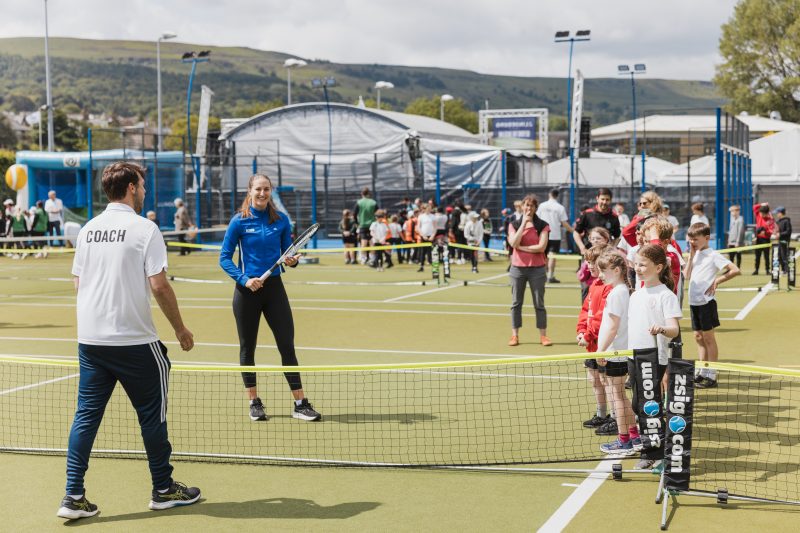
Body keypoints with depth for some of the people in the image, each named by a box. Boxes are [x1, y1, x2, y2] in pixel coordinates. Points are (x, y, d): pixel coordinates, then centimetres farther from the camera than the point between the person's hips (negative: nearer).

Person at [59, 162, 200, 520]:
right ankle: (163, 490, 19)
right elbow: (159, 285, -14)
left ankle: (74, 497, 5)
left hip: (89, 339, 5)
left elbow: (79, 284, 12)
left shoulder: (88, 230, 9)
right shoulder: (144, 229, -9)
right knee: (152, 414, 9)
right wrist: (180, 329, -4)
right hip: (133, 340, -5)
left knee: (86, 416, 8)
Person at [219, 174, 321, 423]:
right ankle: (254, 403, 19)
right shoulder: (239, 221, -5)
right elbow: (224, 258, -3)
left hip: (274, 287, 2)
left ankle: (300, 404, 2)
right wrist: (244, 279, -16)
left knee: (287, 344, -1)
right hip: (247, 290, -2)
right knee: (247, 347, 6)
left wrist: (292, 261, -11)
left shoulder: (281, 220, 3)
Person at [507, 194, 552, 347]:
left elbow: (542, 247, -11)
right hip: (518, 268, 2)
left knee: (539, 303, 2)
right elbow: (514, 243, -11)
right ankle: (514, 335, 12)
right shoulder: (514, 224, 6)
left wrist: (521, 247, -10)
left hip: (537, 269, -2)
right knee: (516, 303, 6)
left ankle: (543, 335, 9)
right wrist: (523, 223, -10)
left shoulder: (542, 225, 0)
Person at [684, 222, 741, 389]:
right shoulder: (696, 254, 13)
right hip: (694, 301, 8)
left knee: (708, 338, -2)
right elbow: (687, 276, 5)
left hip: (706, 302, -8)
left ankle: (711, 376, 3)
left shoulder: (713, 255, -9)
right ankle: (703, 373, 21)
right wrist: (691, 256, 1)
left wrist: (717, 280, -16)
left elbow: (735, 270, -16)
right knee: (698, 337, 12)